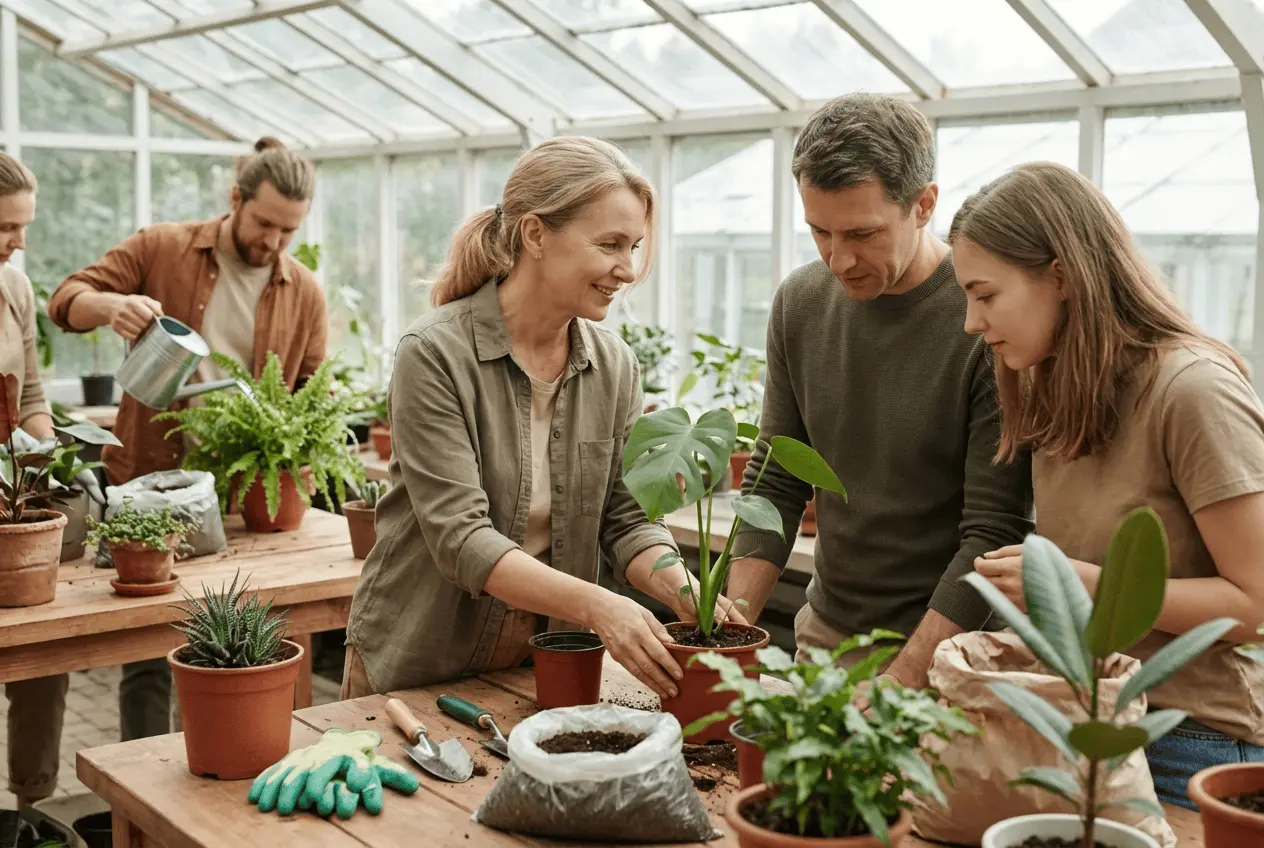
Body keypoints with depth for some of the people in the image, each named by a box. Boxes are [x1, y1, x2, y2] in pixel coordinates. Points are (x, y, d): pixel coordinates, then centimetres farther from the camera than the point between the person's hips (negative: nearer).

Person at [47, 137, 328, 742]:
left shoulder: (304, 294, 5)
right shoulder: (160, 250, -1)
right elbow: (66, 299, 0)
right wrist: (113, 305, -22)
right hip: (149, 481, -2)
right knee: (146, 653, 4)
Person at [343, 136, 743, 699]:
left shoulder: (614, 364, -3)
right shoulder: (434, 355, -19)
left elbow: (626, 516, -2)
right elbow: (459, 537, -25)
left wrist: (682, 589, -22)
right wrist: (594, 604, -35)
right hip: (415, 668, -4)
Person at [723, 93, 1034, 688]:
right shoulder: (799, 304, -1)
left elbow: (994, 530, -19)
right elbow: (775, 483, 4)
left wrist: (898, 681, -25)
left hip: (946, 644, -4)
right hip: (824, 632, 5)